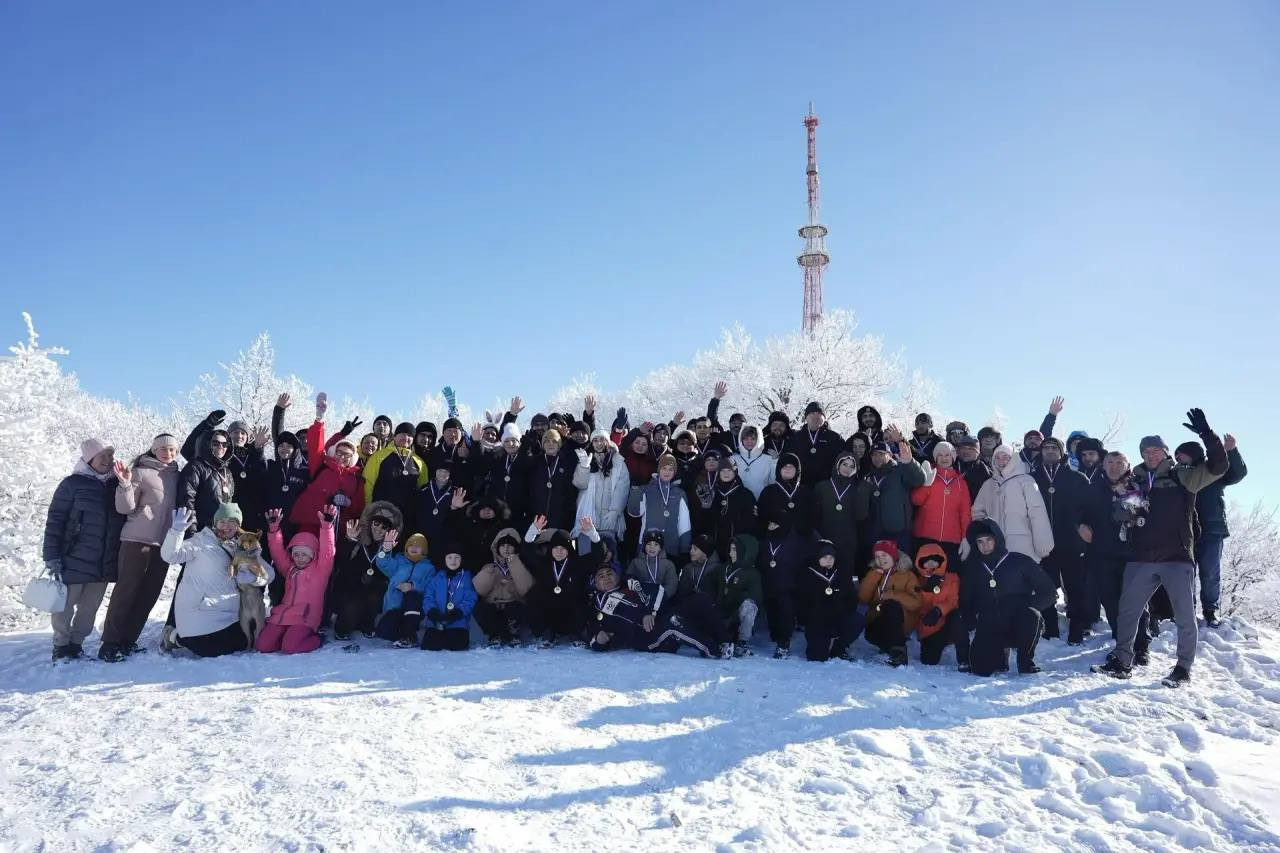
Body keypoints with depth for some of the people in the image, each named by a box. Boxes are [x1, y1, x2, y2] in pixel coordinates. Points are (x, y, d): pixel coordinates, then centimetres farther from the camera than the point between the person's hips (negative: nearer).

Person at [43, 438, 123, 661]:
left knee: (90, 606, 11)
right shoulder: (73, 483, -6)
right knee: (66, 604, 5)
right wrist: (52, 557, -11)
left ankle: (76, 643, 24)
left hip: (105, 563, 4)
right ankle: (61, 645, 20)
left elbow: (126, 516, 17)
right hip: (74, 560, -4)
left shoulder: (116, 484, 7)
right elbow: (55, 521, -7)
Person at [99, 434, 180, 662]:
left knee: (149, 593, 7)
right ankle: (110, 643, 0)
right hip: (138, 540, -6)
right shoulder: (140, 471, -4)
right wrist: (125, 484, -21)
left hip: (163, 542, 6)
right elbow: (125, 508, -7)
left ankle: (128, 640, 16)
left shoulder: (176, 475, 11)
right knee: (126, 590, -5)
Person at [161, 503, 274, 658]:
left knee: (240, 645, 3)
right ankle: (178, 638, 15)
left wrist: (252, 577, -14)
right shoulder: (201, 540, -4)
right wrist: (177, 530, -29)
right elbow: (170, 555, -16)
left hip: (227, 614, 6)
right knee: (212, 649, -14)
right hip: (200, 610, -6)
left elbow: (268, 573, 7)